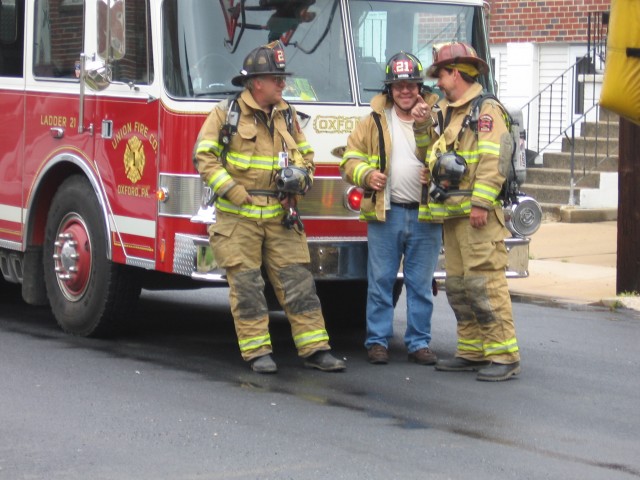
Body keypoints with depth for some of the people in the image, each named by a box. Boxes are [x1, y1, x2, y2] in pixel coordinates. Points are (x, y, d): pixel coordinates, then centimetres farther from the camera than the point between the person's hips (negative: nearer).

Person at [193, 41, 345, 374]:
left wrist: (301, 173, 0)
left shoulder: (286, 115, 13)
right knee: (246, 284, -1)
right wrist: (232, 190, -13)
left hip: (280, 216, 4)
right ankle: (257, 351, 5)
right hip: (238, 218, -4)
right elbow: (204, 156, -4)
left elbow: (305, 153, 23)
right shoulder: (226, 114, -1)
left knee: (297, 280, 0)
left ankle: (315, 349, 1)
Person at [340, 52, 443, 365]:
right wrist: (366, 175, -12)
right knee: (380, 281, 3)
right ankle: (377, 340, 11)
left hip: (425, 216, 0)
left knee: (421, 284, 6)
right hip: (385, 213, 0)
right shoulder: (374, 121, 8)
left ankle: (419, 342, 13)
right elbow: (351, 158, 8)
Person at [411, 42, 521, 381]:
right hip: (452, 213, 9)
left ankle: (504, 356, -11)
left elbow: (494, 160, -17)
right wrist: (423, 125, 12)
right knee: (458, 286, 9)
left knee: (484, 282, -13)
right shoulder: (445, 112, 21)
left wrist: (481, 203, -23)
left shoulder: (486, 110, -7)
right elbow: (431, 153, 28)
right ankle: (472, 351, 15)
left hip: (478, 215, -9)